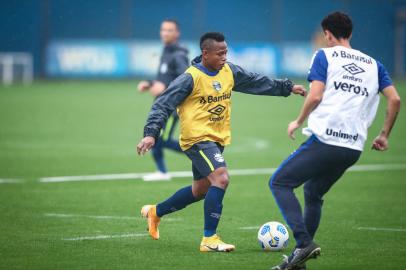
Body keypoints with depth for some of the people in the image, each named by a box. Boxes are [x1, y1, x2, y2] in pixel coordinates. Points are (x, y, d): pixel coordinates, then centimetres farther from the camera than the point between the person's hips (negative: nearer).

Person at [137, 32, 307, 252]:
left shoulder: (229, 71, 4)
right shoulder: (190, 78, -16)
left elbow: (256, 82, 19)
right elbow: (163, 105, -16)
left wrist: (287, 87, 21)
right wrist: (150, 134, -25)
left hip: (216, 139, 9)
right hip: (197, 138, -9)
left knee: (200, 190, 18)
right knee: (221, 178, -24)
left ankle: (155, 212, 39)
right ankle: (209, 240, -19)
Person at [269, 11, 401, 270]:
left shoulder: (324, 55, 4)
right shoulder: (373, 64, 19)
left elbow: (316, 96, -8)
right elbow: (395, 99, 10)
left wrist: (299, 121, 8)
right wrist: (384, 136, 19)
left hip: (324, 139, -6)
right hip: (354, 149, 6)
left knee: (280, 183, 3)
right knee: (313, 195, 23)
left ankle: (305, 243, -14)